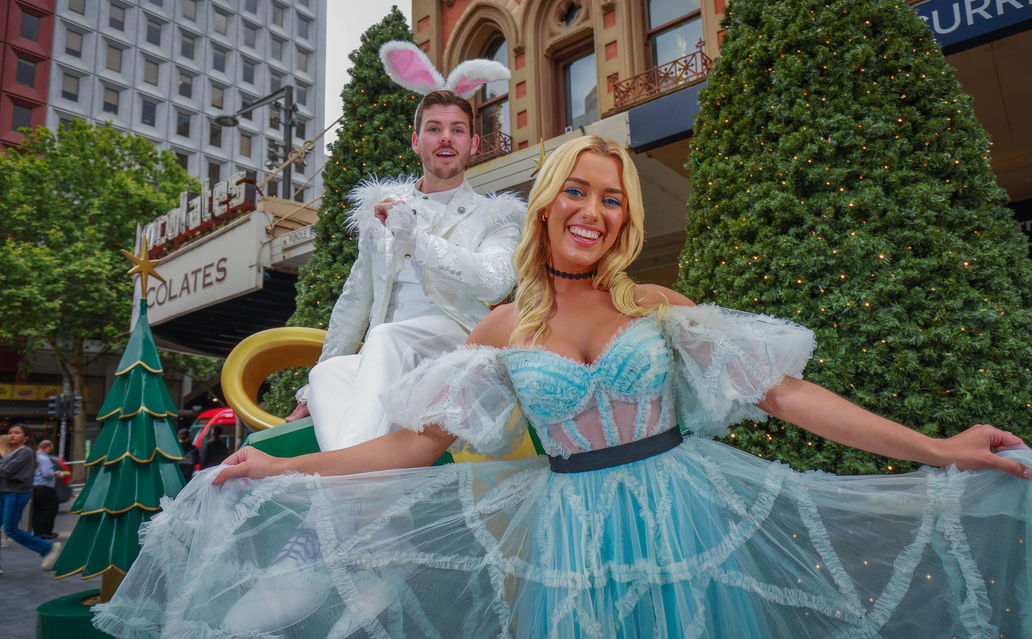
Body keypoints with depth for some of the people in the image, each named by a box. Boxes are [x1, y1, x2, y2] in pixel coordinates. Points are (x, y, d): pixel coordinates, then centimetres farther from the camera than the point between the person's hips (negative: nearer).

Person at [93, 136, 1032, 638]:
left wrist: (933, 449, -5)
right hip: (573, 531, 0)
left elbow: (784, 391, -1)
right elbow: (416, 443, 2)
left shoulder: (659, 307, -1)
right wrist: (285, 470, 1)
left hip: (681, 514, 1)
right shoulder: (503, 332, 0)